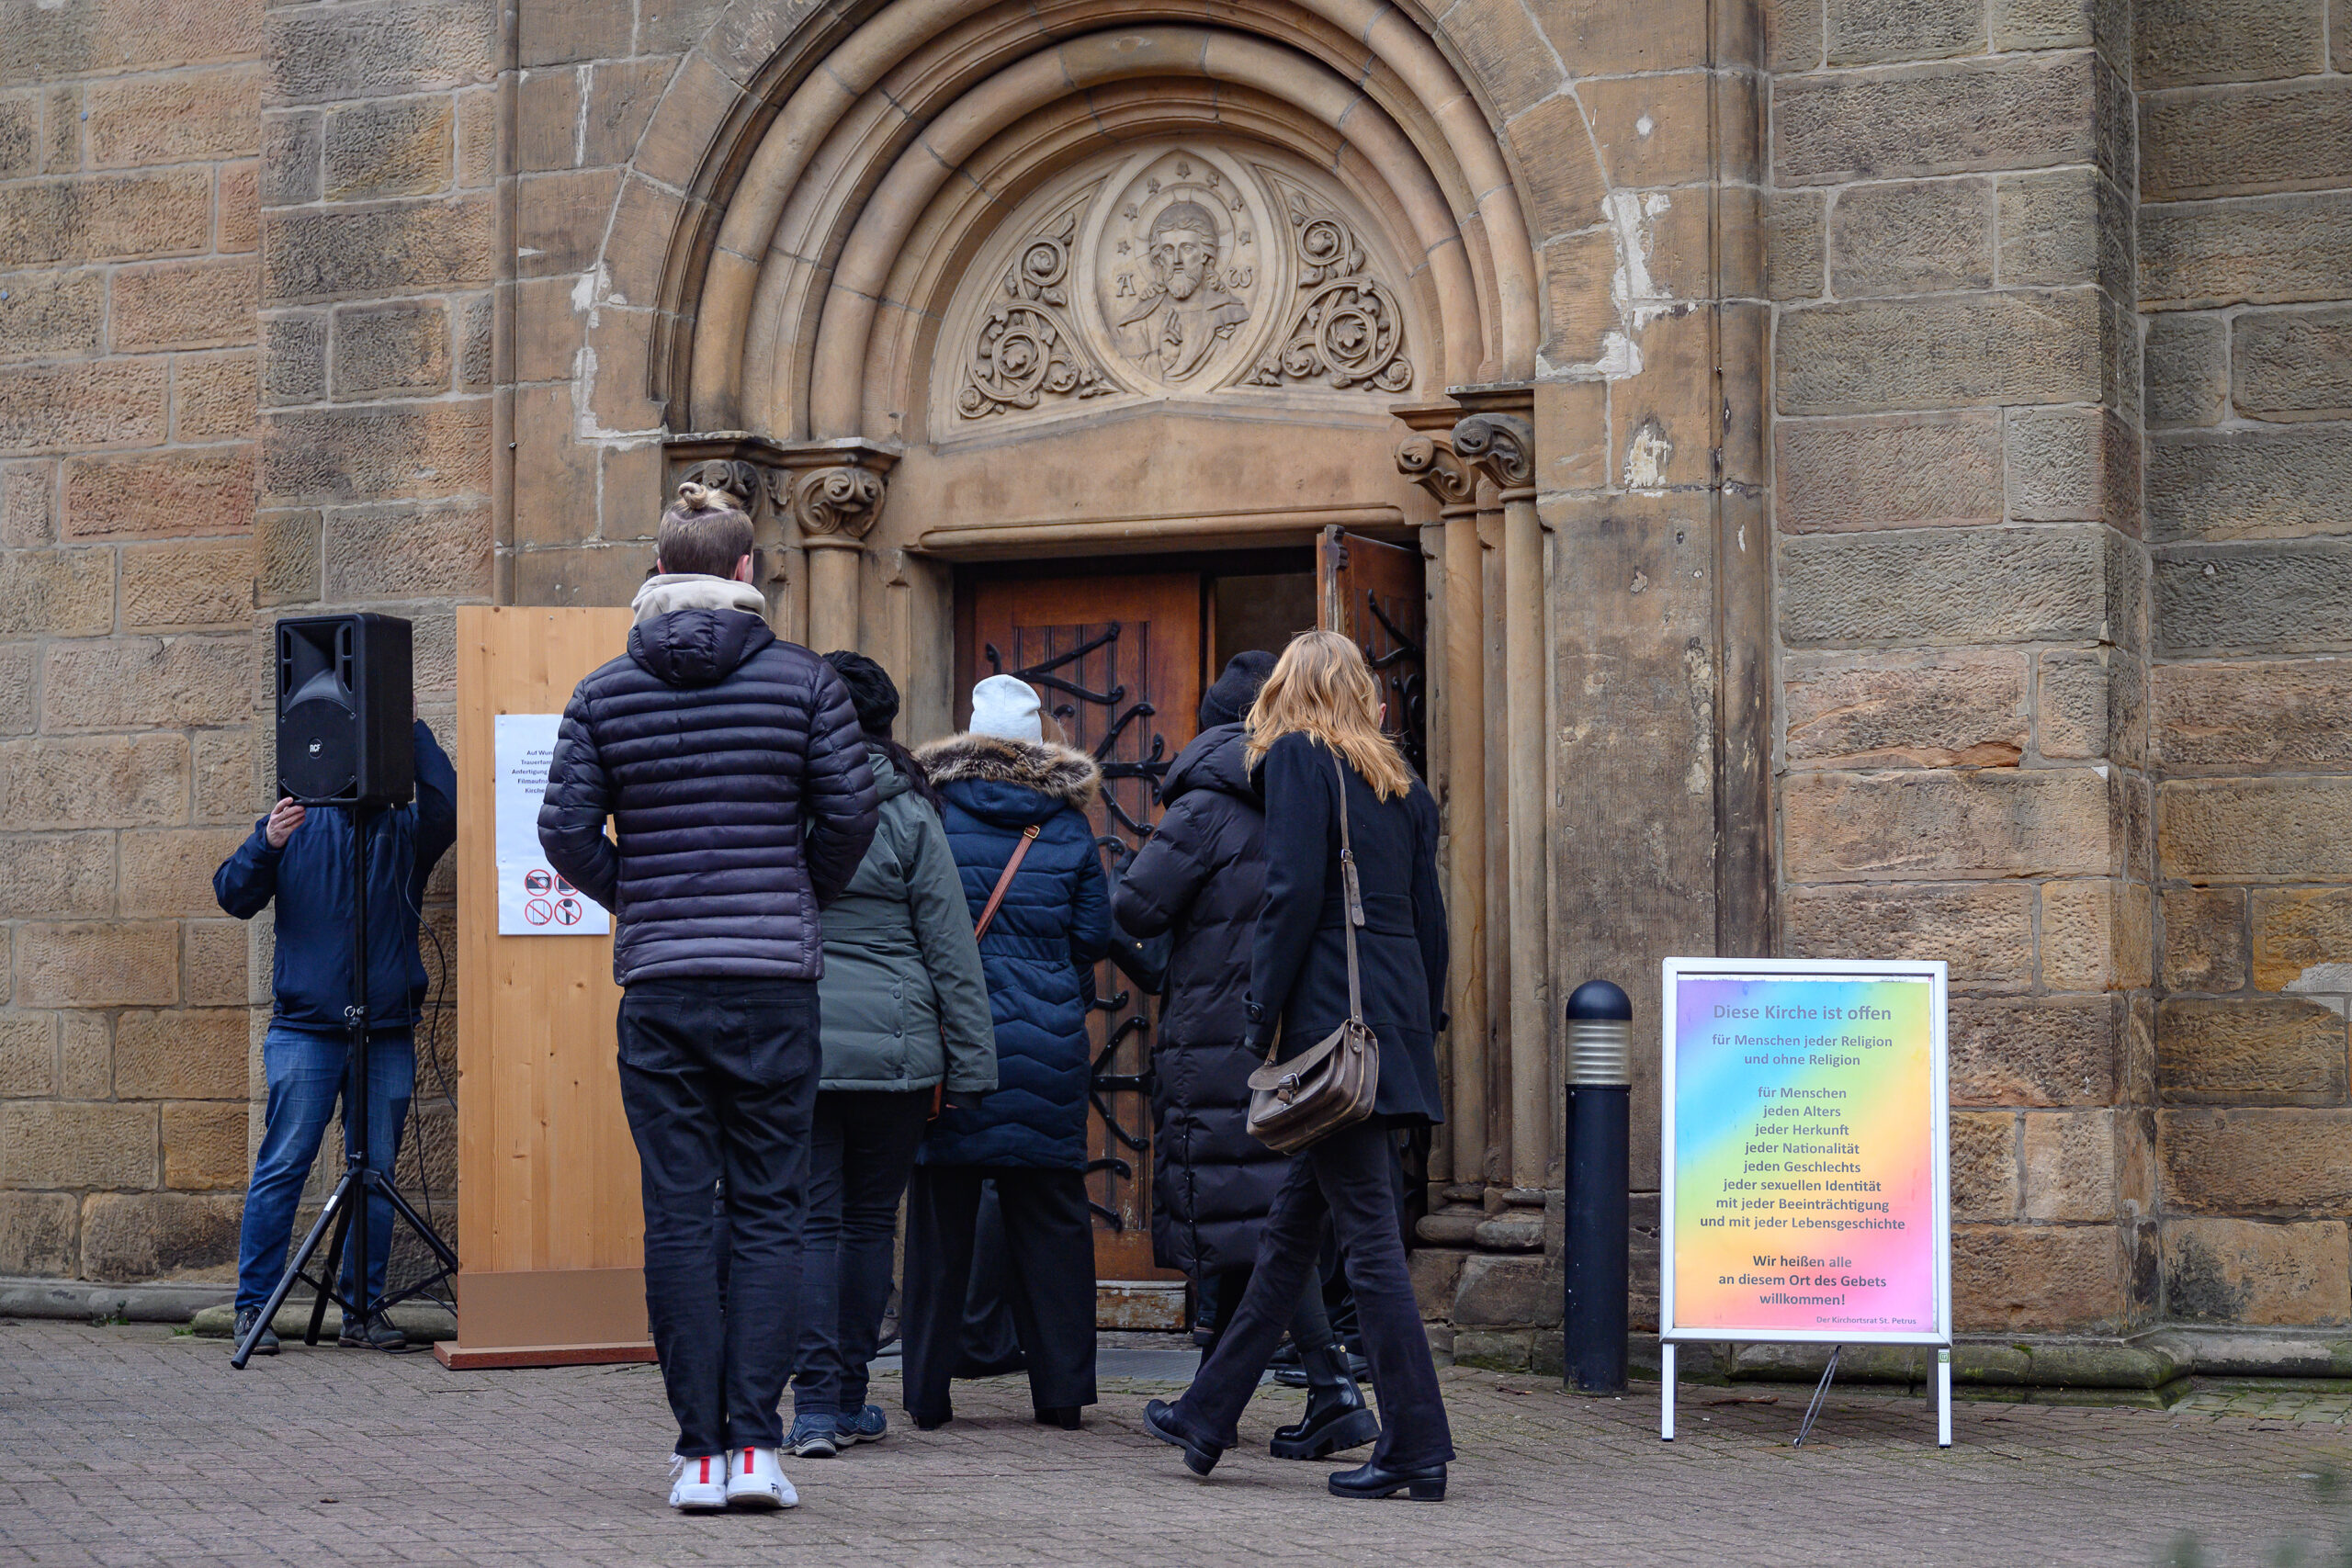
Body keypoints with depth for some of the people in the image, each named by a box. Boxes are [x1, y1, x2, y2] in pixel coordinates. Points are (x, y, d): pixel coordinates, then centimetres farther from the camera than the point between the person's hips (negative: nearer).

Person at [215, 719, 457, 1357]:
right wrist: (266, 845, -14)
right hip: (304, 1029, -2)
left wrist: (412, 730, -13)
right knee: (281, 1167, -4)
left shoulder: (405, 829, 10)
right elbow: (233, 897, 5)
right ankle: (254, 1306, 1)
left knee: (377, 1172, 4)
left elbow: (446, 810, -13)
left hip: (387, 1033, 2)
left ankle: (364, 1308, 12)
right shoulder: (298, 821, 10)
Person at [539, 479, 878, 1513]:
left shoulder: (605, 694, 4)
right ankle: (755, 1443, -2)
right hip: (775, 976, -1)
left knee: (677, 1214, 4)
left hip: (659, 980, 1)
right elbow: (850, 809, -2)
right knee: (767, 1211, 5)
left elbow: (567, 829, -1)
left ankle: (700, 1451, 4)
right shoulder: (801, 679, 0)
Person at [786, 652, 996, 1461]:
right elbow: (951, 948, -1)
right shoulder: (908, 815, -1)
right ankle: (849, 1401, 17)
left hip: (793, 1048, 0)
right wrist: (970, 1065, 4)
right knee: (871, 1219, 11)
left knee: (810, 1221, 2)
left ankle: (814, 1402, -8)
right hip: (893, 1047, 0)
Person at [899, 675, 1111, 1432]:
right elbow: (1094, 935, 5)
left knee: (940, 1214, 3)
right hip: (1047, 1044, 1)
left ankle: (928, 1391, 5)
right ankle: (1062, 1389, 8)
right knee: (1050, 1214, 7)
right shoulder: (1070, 829, 4)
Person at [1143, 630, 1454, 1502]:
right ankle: (1206, 1418, 22)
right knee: (1292, 1225, 13)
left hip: (1333, 1019, -8)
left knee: (1369, 1234, -7)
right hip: (1398, 1020, 8)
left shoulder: (1297, 757, -3)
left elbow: (1294, 895, -12)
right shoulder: (1399, 781, 18)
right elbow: (1428, 917, 16)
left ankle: (1416, 1448, -7)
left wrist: (1263, 1021, -8)